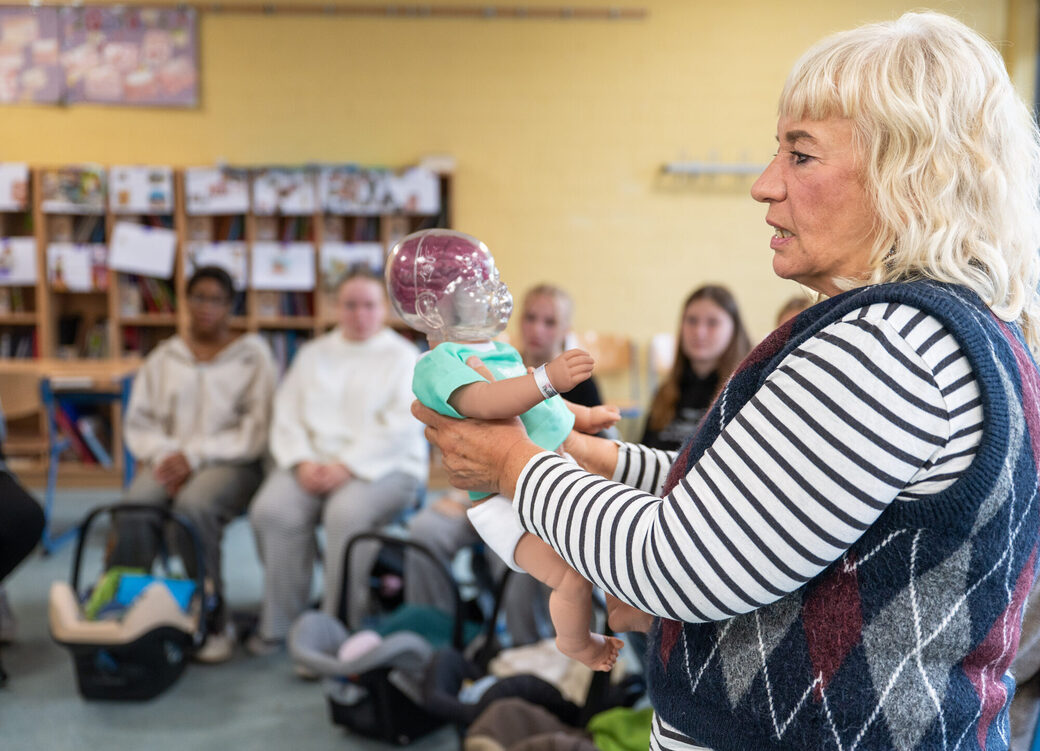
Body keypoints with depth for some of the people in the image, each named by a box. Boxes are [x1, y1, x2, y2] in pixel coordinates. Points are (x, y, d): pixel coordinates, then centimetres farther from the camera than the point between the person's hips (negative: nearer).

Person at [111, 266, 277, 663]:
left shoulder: (252, 355, 7)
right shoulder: (163, 358, 18)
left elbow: (255, 432, -3)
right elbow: (139, 422, 13)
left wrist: (194, 455, -11)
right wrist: (163, 454, -8)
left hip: (231, 463, -3)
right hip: (170, 460, 3)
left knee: (193, 506, -34)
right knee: (135, 505, -29)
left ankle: (214, 622, -21)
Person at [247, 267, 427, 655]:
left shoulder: (403, 357, 8)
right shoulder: (312, 354, 21)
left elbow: (403, 425, -7)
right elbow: (287, 416, 11)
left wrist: (346, 466, -16)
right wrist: (303, 462, -9)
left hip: (383, 467, -3)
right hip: (314, 462, 4)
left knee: (346, 513, -35)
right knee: (272, 509, -26)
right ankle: (277, 626, -14)